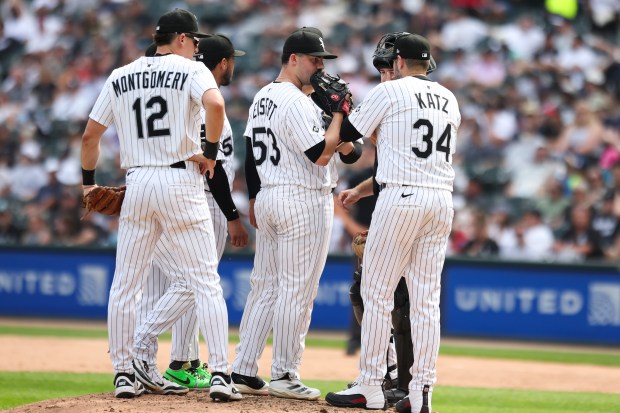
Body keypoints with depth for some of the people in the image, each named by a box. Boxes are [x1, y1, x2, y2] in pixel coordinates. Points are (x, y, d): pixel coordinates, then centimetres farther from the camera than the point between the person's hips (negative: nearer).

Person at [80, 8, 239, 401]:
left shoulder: (120, 78, 13)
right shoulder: (192, 70, -1)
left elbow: (90, 135, 14)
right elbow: (215, 104, -23)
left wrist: (89, 182, 25)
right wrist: (210, 152, -10)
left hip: (137, 184, 4)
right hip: (181, 179, -4)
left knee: (125, 284, 10)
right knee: (205, 280, -3)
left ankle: (125, 373, 10)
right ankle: (221, 373, -11)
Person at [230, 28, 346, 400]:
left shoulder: (262, 98, 14)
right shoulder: (297, 102, -15)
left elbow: (251, 155, 18)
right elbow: (321, 155, -19)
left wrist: (255, 200, 24)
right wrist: (338, 114, -10)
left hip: (267, 198, 9)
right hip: (303, 200, -9)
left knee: (265, 286, 11)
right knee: (297, 290, -4)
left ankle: (243, 371, 9)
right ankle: (284, 375, -2)